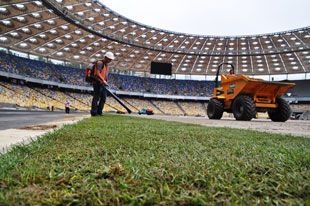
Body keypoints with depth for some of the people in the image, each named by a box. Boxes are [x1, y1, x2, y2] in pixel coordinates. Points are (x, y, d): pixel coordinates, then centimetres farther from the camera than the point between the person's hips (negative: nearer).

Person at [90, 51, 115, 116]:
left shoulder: (106, 65, 21)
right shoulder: (100, 63, -9)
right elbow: (97, 73, -22)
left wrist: (105, 82, 19)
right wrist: (103, 80, -30)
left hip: (103, 84, 9)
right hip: (98, 83, -9)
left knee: (103, 98, 5)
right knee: (96, 98, -7)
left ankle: (99, 112, 10)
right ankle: (93, 112, -2)